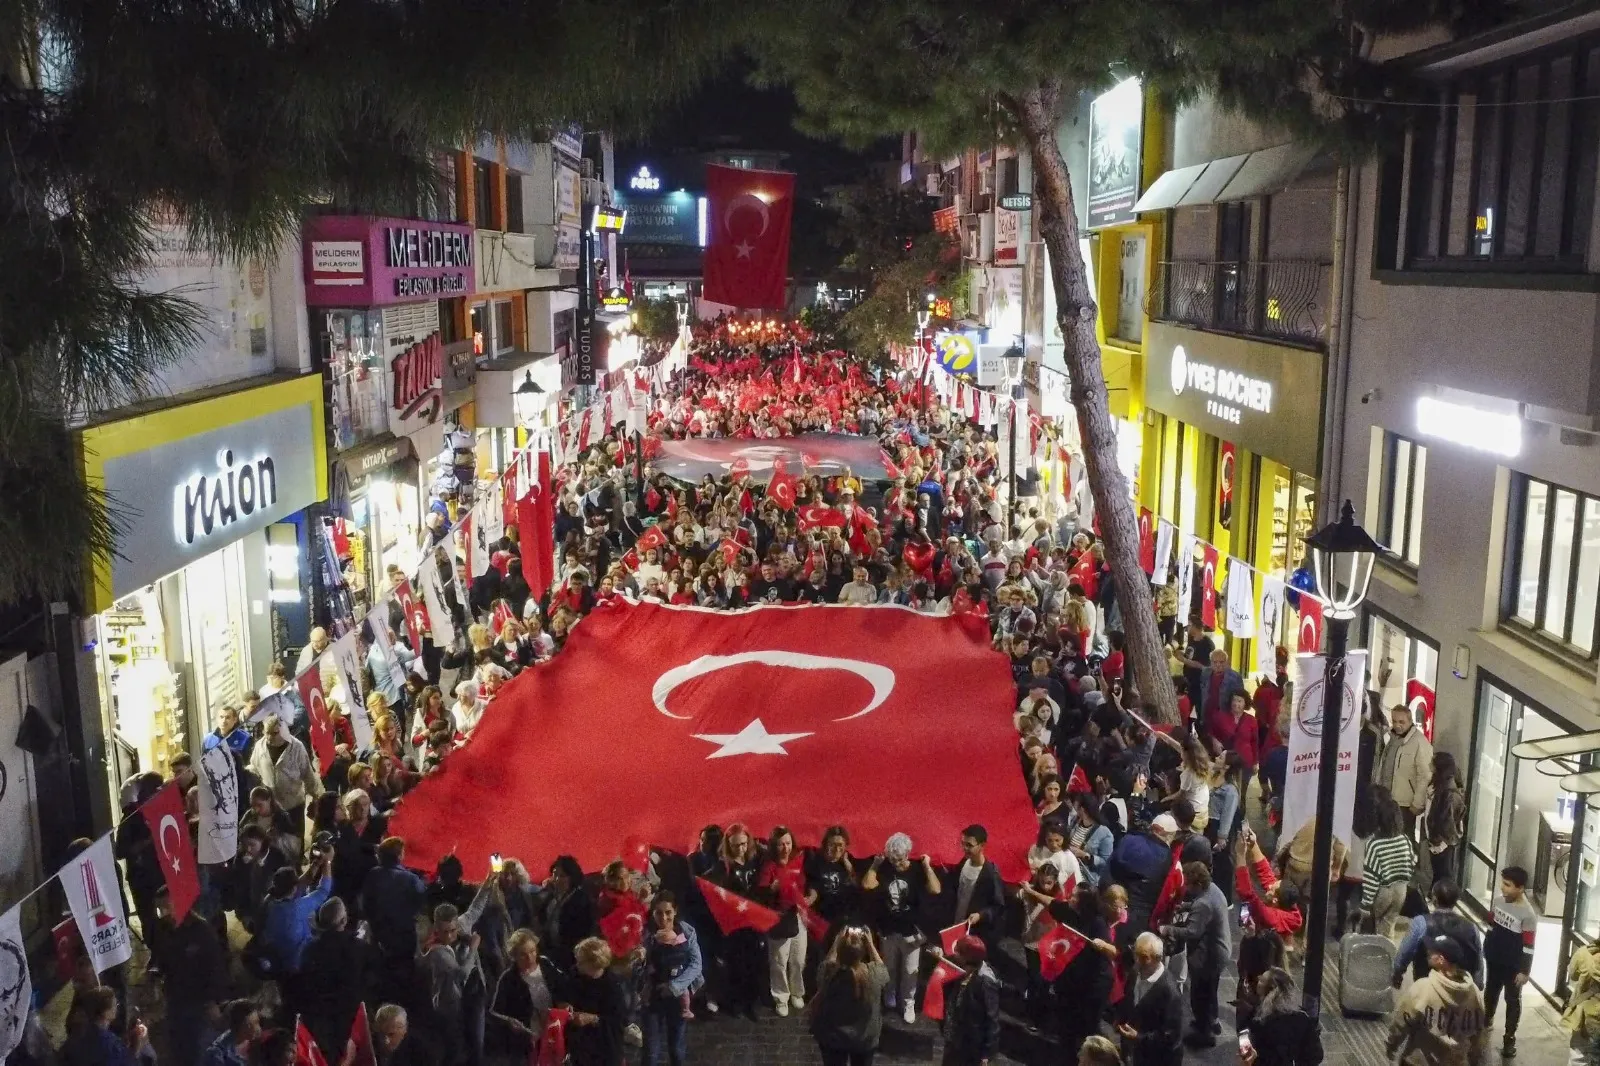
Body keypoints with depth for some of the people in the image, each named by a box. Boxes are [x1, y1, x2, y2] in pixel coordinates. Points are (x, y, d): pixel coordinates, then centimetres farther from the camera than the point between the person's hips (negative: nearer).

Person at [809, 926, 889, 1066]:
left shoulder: (829, 972, -29)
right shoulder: (873, 974, -28)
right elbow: (882, 968, -2)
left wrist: (838, 942, -7)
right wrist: (870, 944, -5)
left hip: (832, 1037, 0)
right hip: (864, 1038, 0)